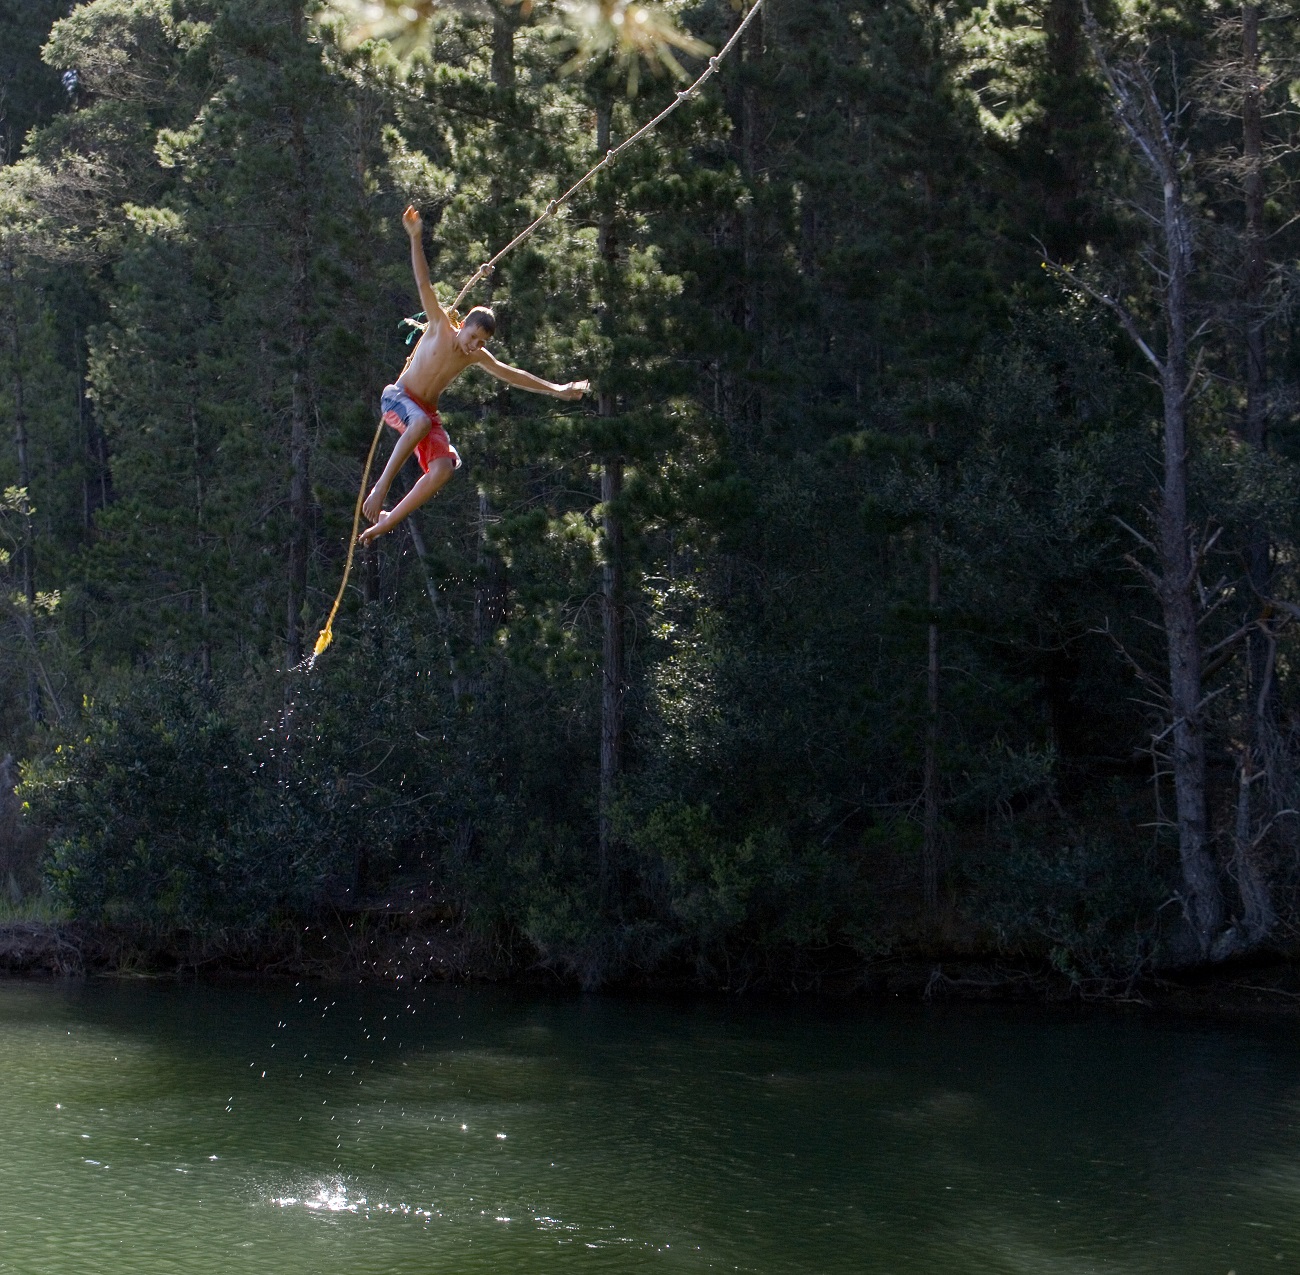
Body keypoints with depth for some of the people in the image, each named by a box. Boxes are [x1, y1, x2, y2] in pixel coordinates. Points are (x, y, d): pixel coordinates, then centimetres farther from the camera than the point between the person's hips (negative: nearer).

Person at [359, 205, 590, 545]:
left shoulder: (477, 357, 3)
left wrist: (556, 390, 15)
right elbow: (423, 283, -19)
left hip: (427, 411, 5)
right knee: (421, 422, -41)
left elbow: (511, 375, 14)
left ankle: (386, 522, -14)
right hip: (397, 398, -5)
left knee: (444, 468, -19)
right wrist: (416, 239, -30)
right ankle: (380, 489, -37)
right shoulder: (440, 326, -10)